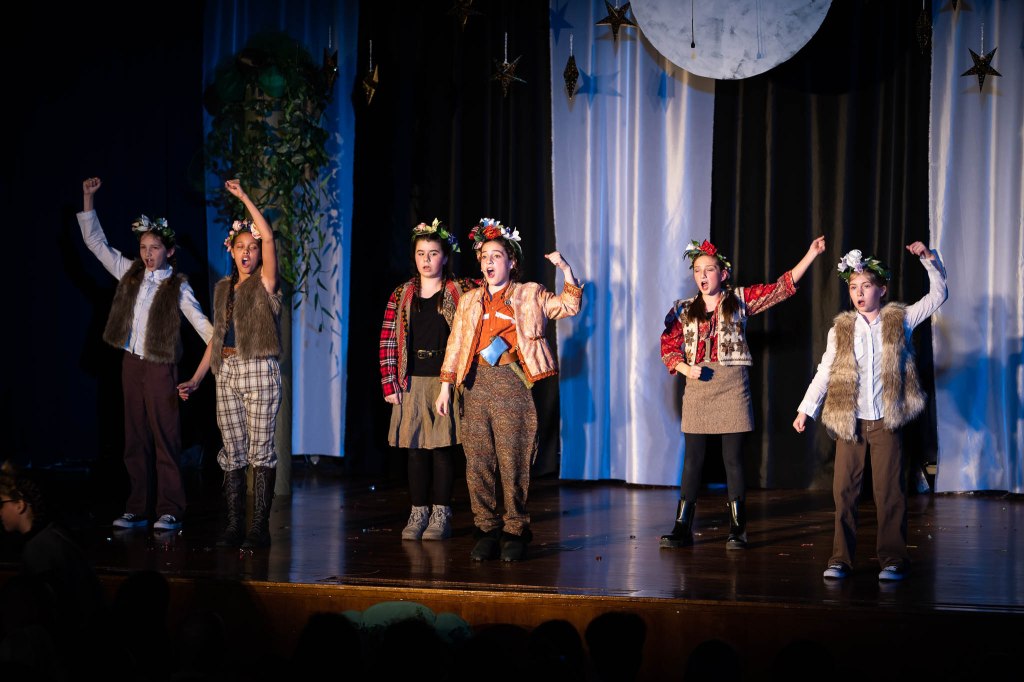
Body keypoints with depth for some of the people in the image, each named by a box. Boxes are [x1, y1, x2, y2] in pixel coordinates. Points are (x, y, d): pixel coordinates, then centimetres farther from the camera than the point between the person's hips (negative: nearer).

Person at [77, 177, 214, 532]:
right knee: (135, 439, 7)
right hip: (131, 363, 5)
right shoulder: (130, 273, 8)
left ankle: (170, 511, -2)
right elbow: (96, 242, 13)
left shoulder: (177, 285, -3)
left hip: (160, 366, -5)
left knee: (165, 438, -5)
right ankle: (137, 509, 11)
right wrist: (88, 199, 9)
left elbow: (198, 319, -2)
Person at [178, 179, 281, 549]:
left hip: (259, 371, -5)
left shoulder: (264, 282, -1)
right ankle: (234, 526, 8)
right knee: (232, 453, 4)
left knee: (260, 450, -5)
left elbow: (268, 235, -15)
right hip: (226, 373, 5)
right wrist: (196, 379, 14)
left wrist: (243, 197, -13)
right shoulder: (223, 288, 15)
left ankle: (259, 528, -4)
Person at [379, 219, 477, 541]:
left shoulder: (460, 292, 2)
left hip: (445, 381, -2)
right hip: (412, 383, 2)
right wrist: (389, 384, -3)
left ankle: (441, 515, 6)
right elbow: (387, 340, 4)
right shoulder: (402, 295, 7)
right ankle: (418, 514, 11)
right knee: (415, 448, 4)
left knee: (442, 448, -1)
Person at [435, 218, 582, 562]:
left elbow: (569, 306, 4)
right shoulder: (469, 301, 18)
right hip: (476, 383, 4)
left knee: (513, 463, -5)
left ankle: (516, 532, 3)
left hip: (511, 382, -3)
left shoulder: (529, 295, 10)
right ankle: (487, 530, 8)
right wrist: (446, 388, 11)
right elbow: (455, 345, 16)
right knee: (478, 462, 1)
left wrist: (566, 270, -9)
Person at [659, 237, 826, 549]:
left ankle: (737, 529, 6)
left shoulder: (740, 300, 4)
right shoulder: (683, 310, 9)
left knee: (733, 459, 0)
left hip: (732, 388, -2)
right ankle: (682, 528, 6)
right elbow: (668, 347, 8)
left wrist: (811, 255, -5)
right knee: (693, 459, 3)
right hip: (697, 387, 2)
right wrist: (685, 368, -11)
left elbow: (782, 287, 2)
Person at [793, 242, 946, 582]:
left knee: (889, 491, -1)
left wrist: (930, 260, -6)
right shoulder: (841, 329, 6)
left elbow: (937, 296, 6)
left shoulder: (899, 320, 4)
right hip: (849, 421, 1)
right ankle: (840, 559, 7)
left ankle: (893, 559, 6)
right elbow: (824, 373, 7)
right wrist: (805, 409, 2)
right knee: (844, 489, 1)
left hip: (886, 420, -1)